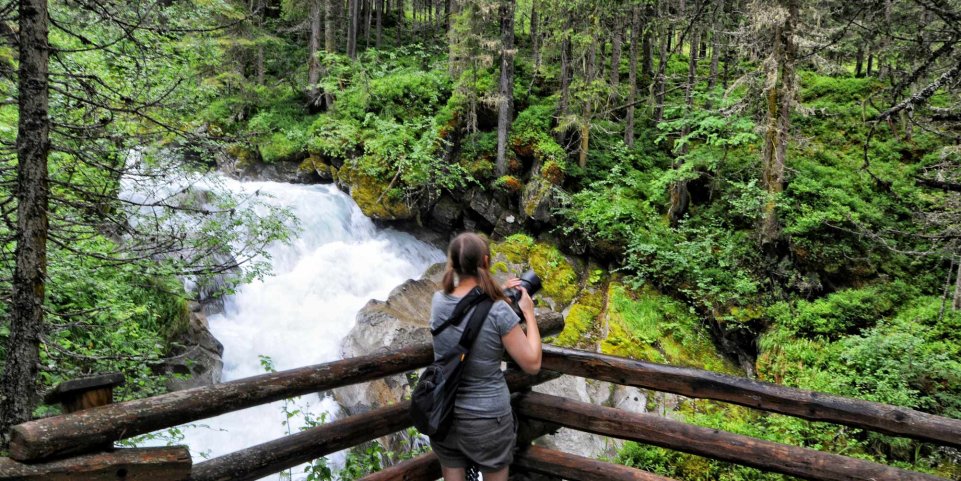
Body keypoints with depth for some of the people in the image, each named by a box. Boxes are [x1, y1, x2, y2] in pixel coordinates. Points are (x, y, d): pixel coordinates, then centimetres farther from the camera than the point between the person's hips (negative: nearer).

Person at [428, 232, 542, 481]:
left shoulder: (438, 301, -7)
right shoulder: (499, 311, -21)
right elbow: (532, 364, -13)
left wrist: (499, 295, 12)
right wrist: (529, 313, -5)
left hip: (444, 414, 4)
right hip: (487, 418, -3)